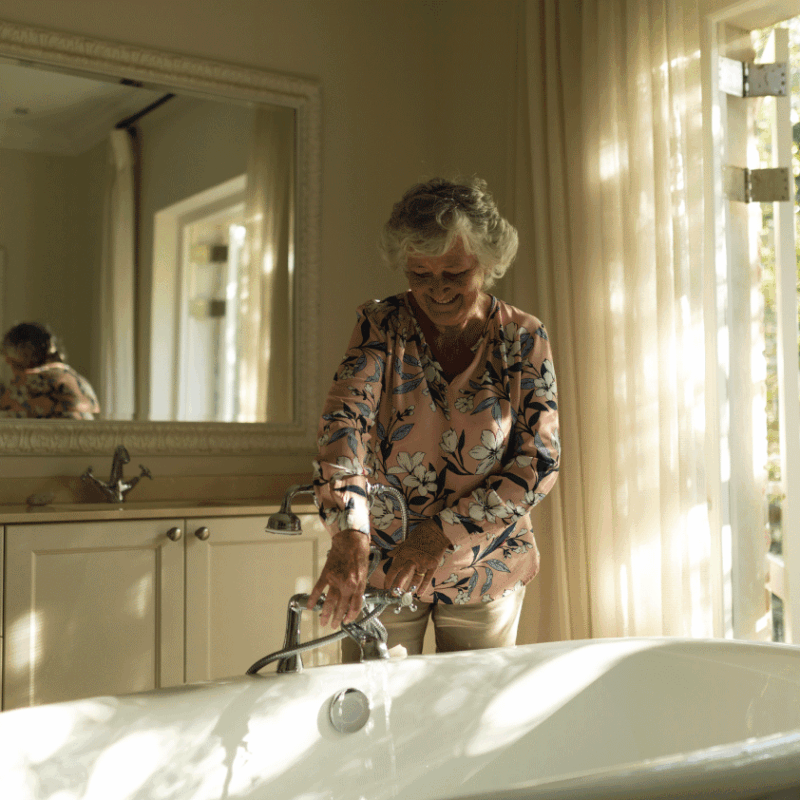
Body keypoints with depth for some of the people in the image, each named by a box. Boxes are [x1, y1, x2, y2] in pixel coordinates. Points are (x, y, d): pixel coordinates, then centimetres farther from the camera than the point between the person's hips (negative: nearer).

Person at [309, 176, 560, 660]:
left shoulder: (524, 339, -6)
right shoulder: (382, 327, -8)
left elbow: (541, 462, -11)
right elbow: (346, 419, -22)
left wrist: (446, 533, -22)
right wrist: (349, 533, -39)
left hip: (487, 569, 1)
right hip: (380, 563, 0)